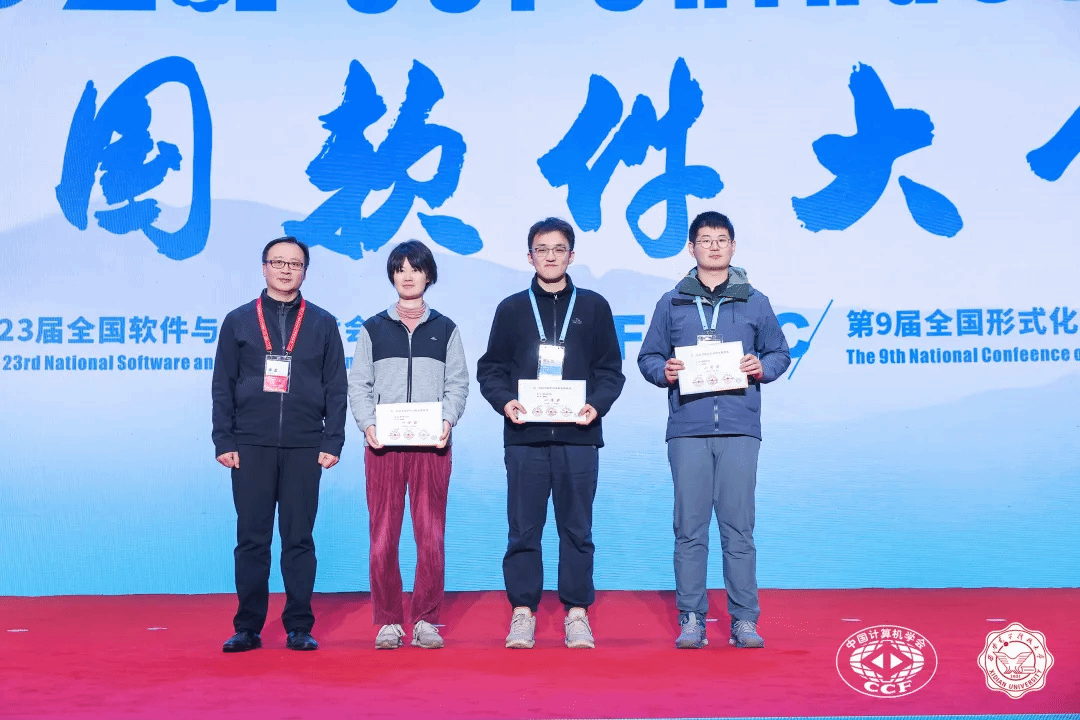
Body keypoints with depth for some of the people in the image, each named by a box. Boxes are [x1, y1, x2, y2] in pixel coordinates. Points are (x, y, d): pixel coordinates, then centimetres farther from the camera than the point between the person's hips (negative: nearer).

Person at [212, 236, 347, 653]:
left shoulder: (322, 324, 8)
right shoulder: (238, 321, 9)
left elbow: (336, 388, 6)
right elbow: (223, 386, 7)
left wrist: (332, 442, -2)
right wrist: (223, 441, -1)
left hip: (304, 448, 0)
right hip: (251, 447, 0)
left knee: (299, 539, 3)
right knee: (251, 539, 3)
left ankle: (299, 628, 11)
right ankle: (247, 628, 11)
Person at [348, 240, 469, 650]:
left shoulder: (445, 330, 12)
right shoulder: (373, 329, 11)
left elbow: (458, 385, 7)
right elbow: (358, 385, 7)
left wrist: (447, 421, -10)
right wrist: (367, 425, -9)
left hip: (432, 447, 0)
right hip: (383, 446, 0)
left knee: (431, 537, -1)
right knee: (382, 538, -1)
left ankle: (426, 620, 9)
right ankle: (388, 622, 8)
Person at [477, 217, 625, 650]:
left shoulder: (593, 306, 11)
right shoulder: (512, 309, 11)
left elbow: (611, 369, 8)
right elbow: (490, 369, 9)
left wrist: (597, 404, -9)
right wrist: (504, 401, -10)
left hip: (578, 435, 0)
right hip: (524, 436, 0)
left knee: (577, 529, 3)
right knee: (523, 529, 2)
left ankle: (577, 613, 12)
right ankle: (523, 612, 12)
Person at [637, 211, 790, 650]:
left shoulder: (755, 303, 13)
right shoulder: (672, 303, 13)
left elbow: (780, 353, 16)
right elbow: (647, 356, 14)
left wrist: (762, 368, -4)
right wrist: (664, 371, -7)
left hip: (740, 429, 0)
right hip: (687, 429, 0)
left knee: (739, 527, -1)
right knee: (690, 528, 0)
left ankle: (744, 618, 7)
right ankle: (691, 618, 7)